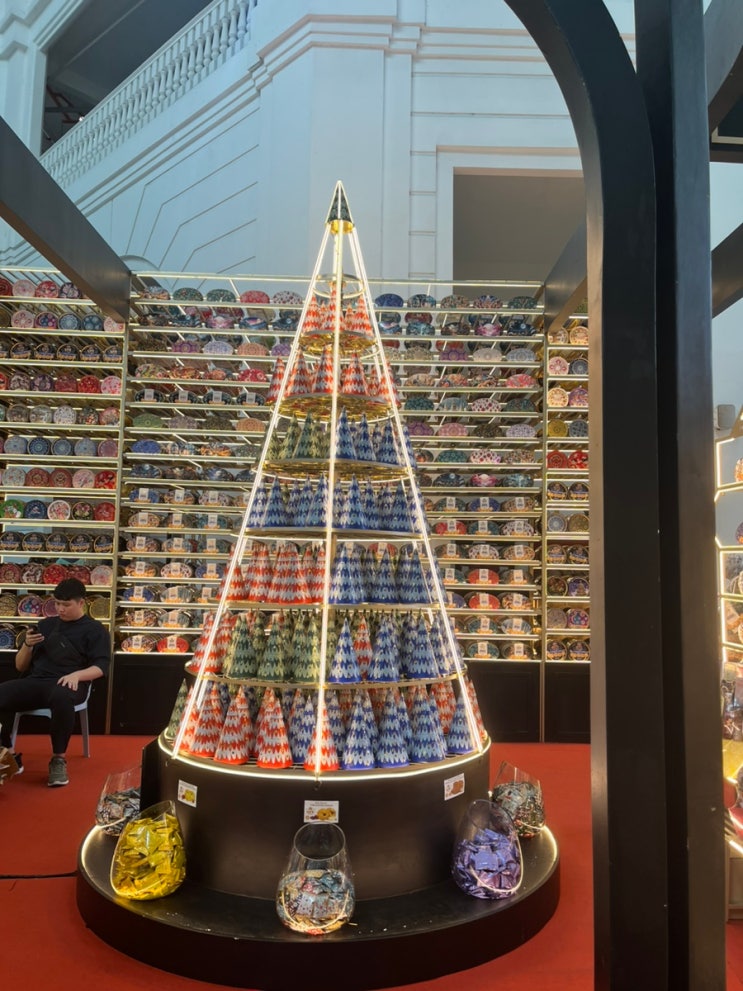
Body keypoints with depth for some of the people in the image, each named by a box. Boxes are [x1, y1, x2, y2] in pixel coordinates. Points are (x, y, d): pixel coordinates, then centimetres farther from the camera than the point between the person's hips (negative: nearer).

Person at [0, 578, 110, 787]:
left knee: (62, 698, -41)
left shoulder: (94, 629, 8)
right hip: (34, 681, 4)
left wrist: (76, 675, -23)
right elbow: (20, 667, 23)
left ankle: (59, 759, -22)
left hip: (65, 683, -4)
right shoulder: (46, 624, 21)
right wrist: (27, 646, 2)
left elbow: (101, 667, -3)